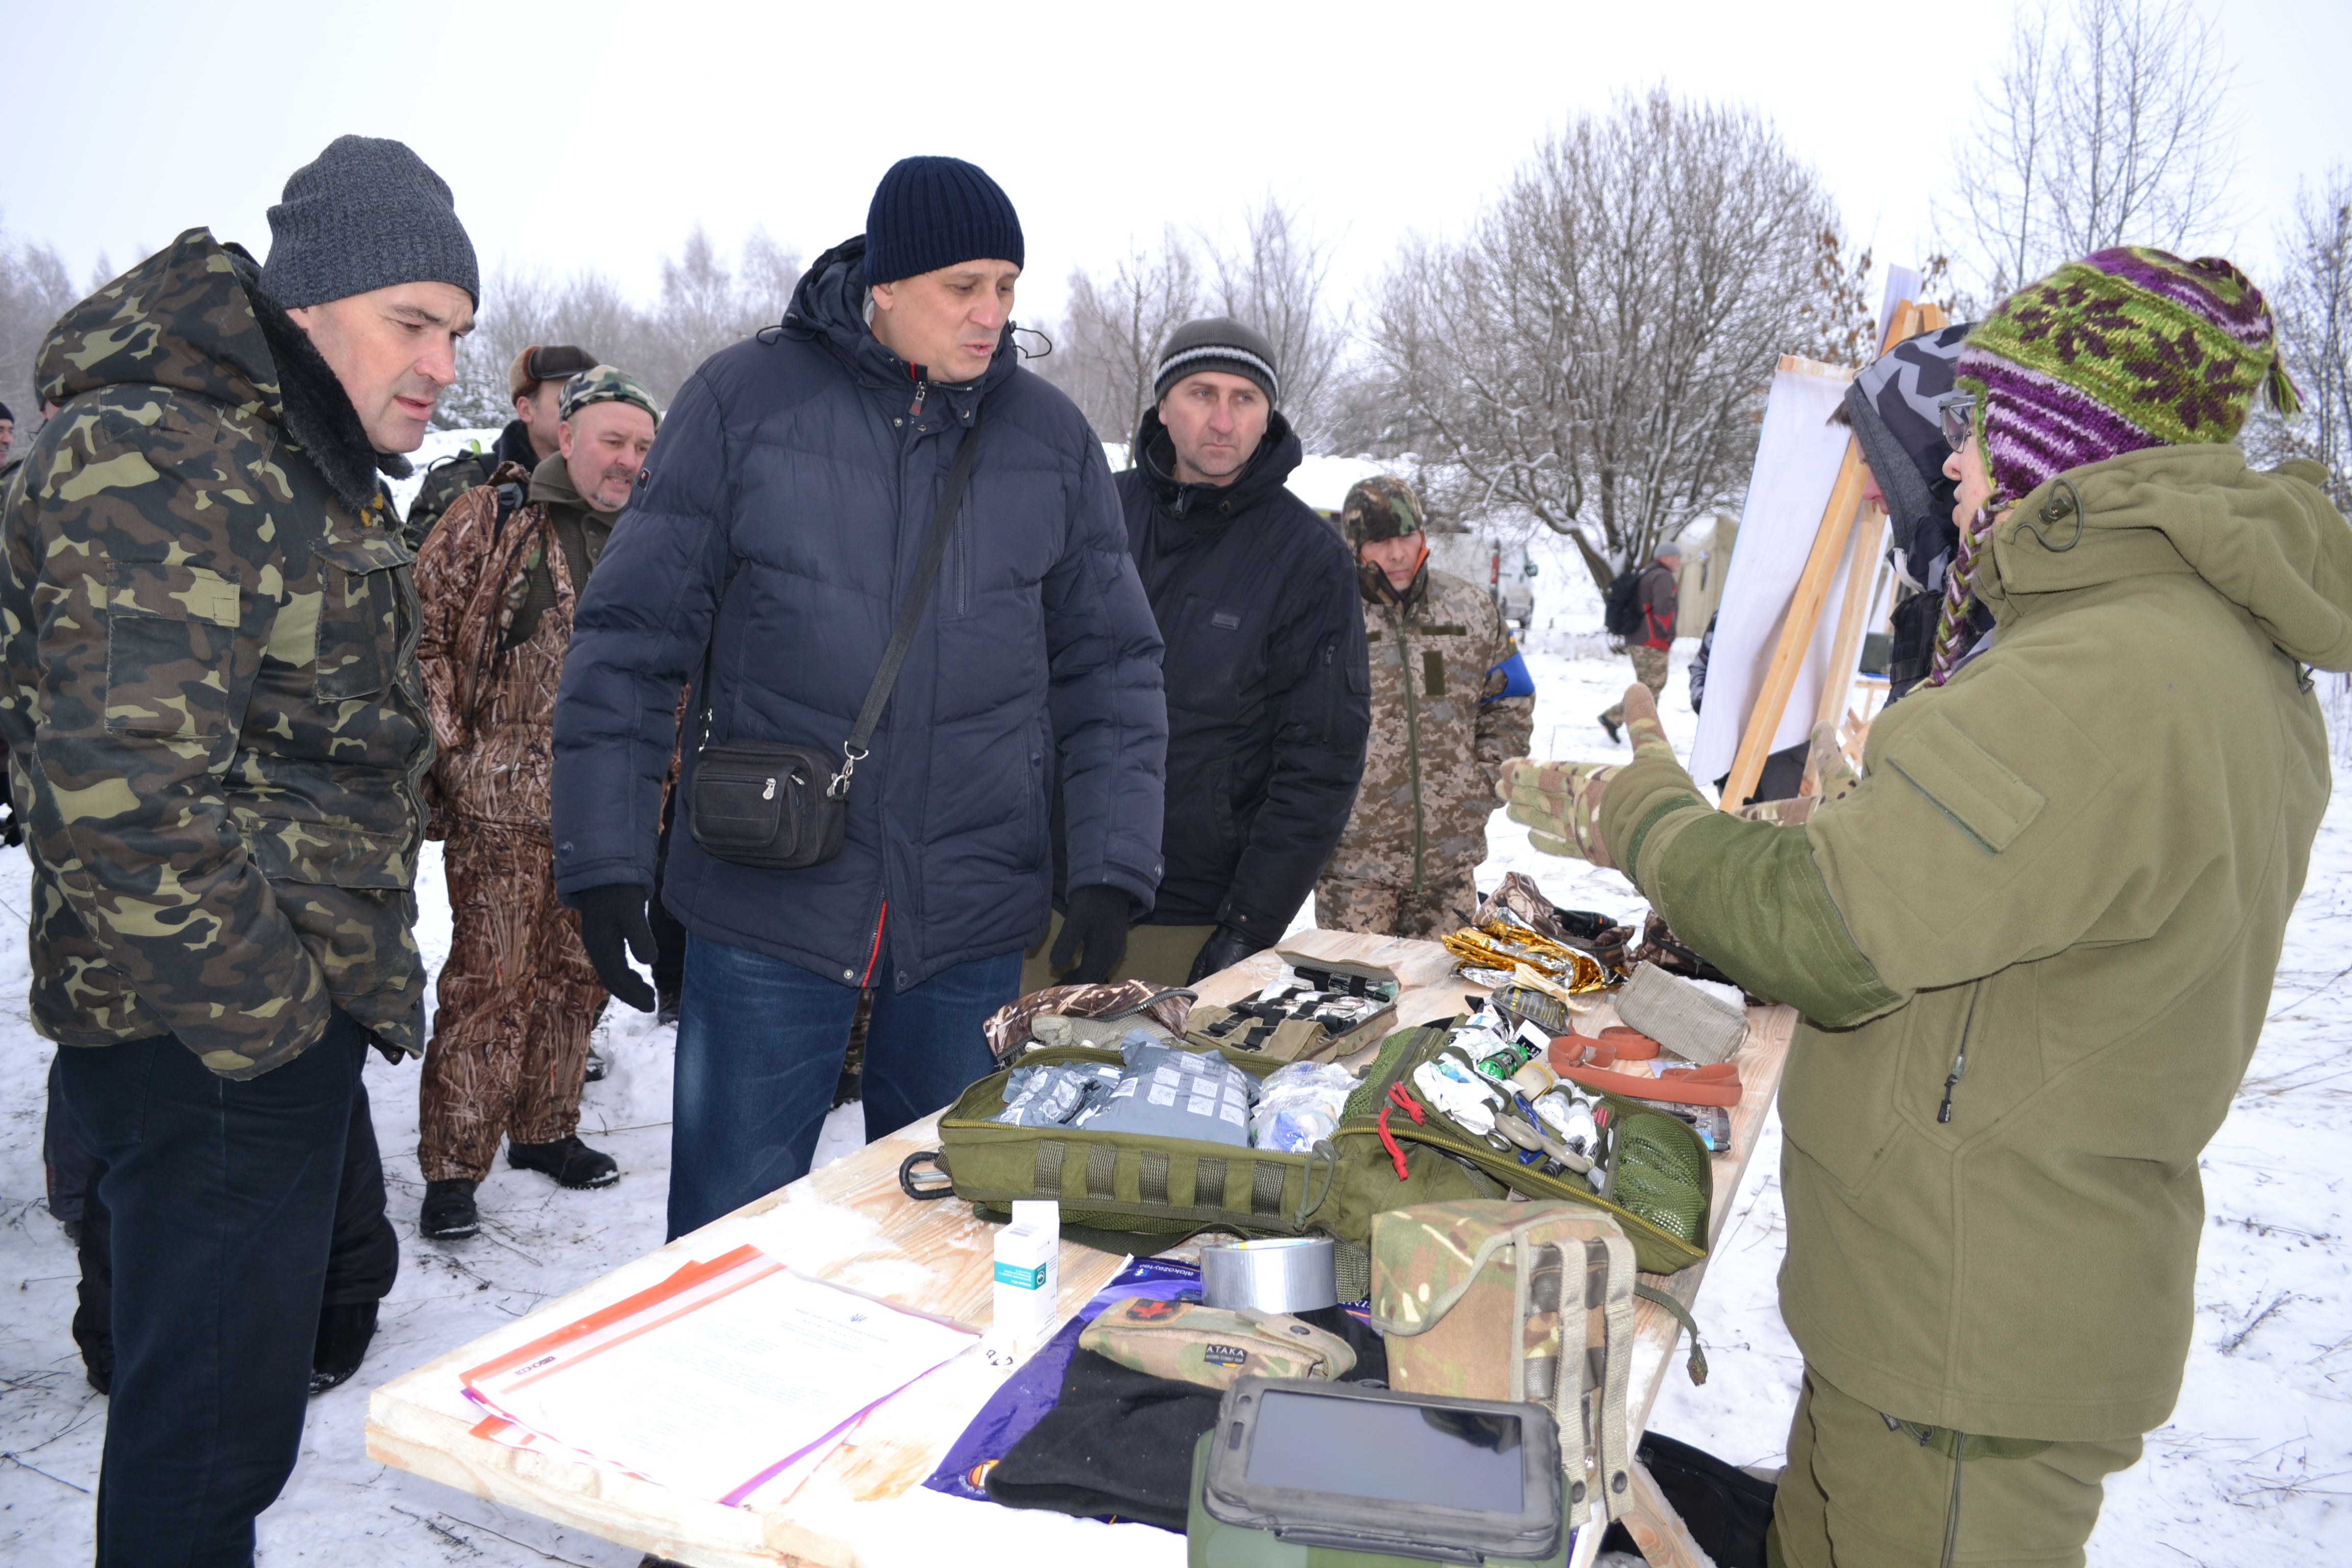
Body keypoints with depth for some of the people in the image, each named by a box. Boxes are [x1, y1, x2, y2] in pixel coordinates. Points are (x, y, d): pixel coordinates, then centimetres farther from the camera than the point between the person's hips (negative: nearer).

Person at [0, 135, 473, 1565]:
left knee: (237, 1388, 23)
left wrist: (372, 974, 17)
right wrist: (265, 1021, -18)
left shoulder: (317, 475, 15)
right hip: (206, 1049, -10)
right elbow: (119, 792, -26)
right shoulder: (158, 464, -18)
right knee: (213, 1420, 3)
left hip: (289, 1018, 10)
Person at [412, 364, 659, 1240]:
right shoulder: (489, 522, -2)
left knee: (578, 975, 14)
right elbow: (423, 630, -4)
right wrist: (450, 747, -9)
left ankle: (545, 1129, 31)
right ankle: (451, 1170, 7)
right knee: (490, 982, -3)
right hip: (502, 803, -5)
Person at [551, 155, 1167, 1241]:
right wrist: (604, 863, -8)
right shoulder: (744, 399, -4)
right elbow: (631, 639, -3)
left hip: (976, 920, 2)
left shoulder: (1053, 439, 4)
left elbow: (1110, 670, 6)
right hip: (765, 907, -2)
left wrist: (1111, 873, -4)